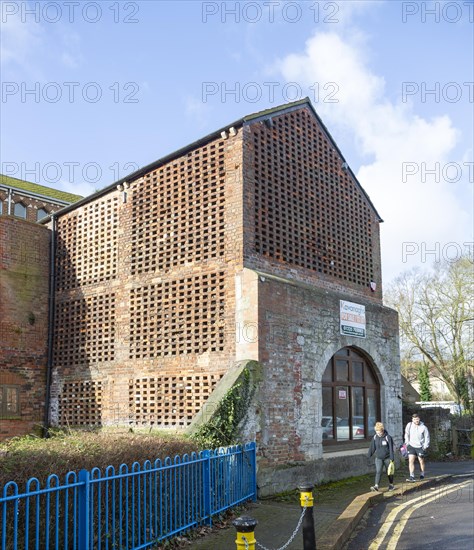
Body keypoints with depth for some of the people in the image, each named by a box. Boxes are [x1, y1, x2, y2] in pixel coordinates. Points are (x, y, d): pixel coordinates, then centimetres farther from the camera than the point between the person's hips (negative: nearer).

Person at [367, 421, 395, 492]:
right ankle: (376, 486, -16)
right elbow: (372, 448, 5)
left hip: (387, 458, -2)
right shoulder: (375, 438, -3)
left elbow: (391, 449, -13)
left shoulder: (388, 437, -14)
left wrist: (392, 459, -15)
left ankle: (391, 485, 28)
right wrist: (369, 456, 7)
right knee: (378, 471, -10)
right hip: (378, 458, 2)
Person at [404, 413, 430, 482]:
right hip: (411, 446, 1)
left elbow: (427, 437, -1)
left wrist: (425, 447, -5)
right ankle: (412, 477, -10)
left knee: (421, 461, 12)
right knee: (411, 461, -9)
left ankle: (422, 475, 32)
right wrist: (407, 443, 6)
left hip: (420, 447, -1)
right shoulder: (409, 425, -6)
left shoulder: (423, 427, -11)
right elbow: (407, 434, 9)